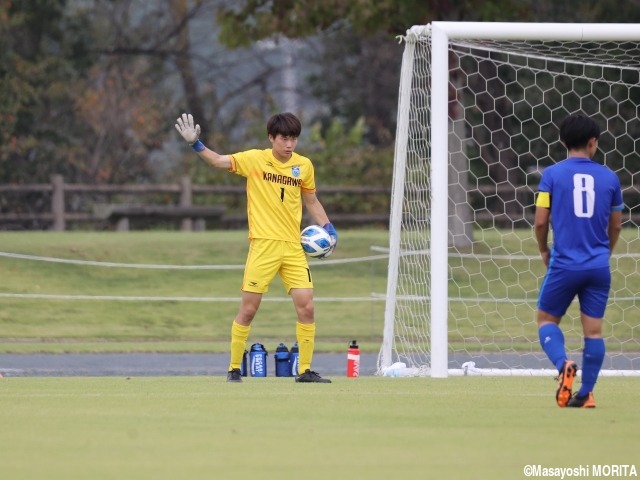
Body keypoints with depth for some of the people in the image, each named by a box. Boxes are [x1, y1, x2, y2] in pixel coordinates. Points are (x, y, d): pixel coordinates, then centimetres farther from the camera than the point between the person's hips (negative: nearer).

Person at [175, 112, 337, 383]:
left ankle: (305, 370, 5)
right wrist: (195, 144, -22)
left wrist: (328, 229, 10)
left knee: (306, 308, -5)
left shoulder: (304, 165, 7)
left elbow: (311, 201, 20)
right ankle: (234, 368, 12)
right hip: (263, 245, -3)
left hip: (293, 246, 3)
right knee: (248, 309, -1)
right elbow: (218, 161, -7)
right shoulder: (255, 160, -1)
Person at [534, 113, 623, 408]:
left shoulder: (552, 174, -3)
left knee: (546, 319, 12)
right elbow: (616, 225, 12)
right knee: (593, 329, 6)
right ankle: (585, 393, 3)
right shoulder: (609, 177, 3)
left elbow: (540, 221, -5)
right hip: (598, 266, 2)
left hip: (564, 263, -2)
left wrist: (544, 251, 13)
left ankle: (563, 364, -15)